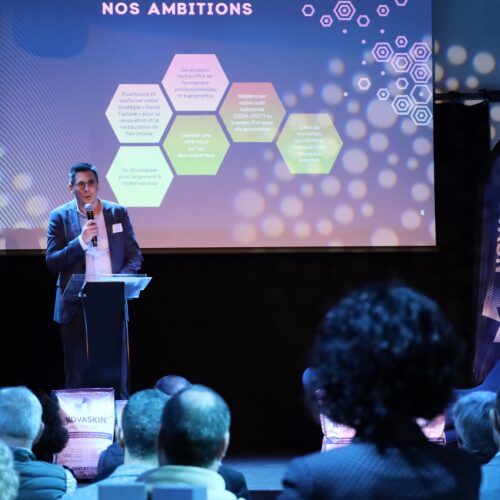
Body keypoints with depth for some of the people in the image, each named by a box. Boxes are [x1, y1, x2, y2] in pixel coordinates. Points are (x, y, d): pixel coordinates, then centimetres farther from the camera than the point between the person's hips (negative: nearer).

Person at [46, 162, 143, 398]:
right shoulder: (60, 217, 1)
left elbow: (135, 256, 6)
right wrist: (81, 241, -18)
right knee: (77, 377, 5)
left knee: (117, 375, 6)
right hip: (76, 307, -1)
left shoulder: (118, 213, 5)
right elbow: (52, 262, -5)